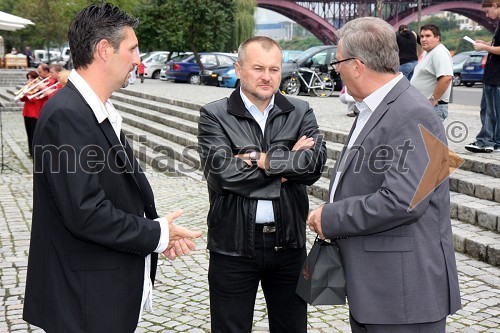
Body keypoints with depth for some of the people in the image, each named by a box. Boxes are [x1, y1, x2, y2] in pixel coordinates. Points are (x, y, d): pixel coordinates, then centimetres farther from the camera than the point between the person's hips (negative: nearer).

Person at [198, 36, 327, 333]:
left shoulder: (301, 112, 4)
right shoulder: (214, 115, -4)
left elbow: (315, 164, -11)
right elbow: (222, 171, -19)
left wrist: (263, 160, -16)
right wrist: (289, 161, -12)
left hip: (288, 244, 3)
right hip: (233, 247, -2)